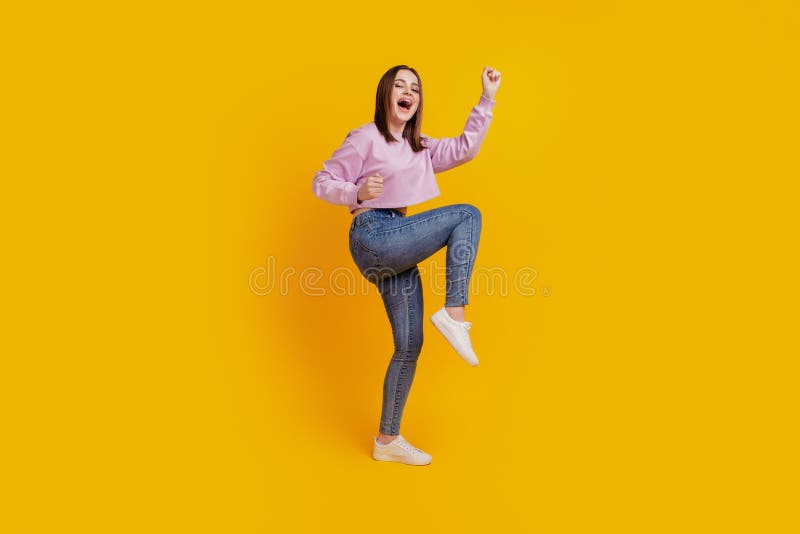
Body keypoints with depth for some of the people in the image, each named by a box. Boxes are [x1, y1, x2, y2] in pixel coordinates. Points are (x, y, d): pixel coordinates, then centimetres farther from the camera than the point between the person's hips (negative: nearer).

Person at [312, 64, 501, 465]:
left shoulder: (420, 148, 21)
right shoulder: (366, 138, 0)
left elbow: (465, 148, 14)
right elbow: (322, 183, -3)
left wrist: (487, 99, 10)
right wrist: (358, 193, -22)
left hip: (396, 248, 7)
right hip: (372, 236, -7)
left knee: (410, 345, 5)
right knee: (467, 215, -13)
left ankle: (387, 440, 16)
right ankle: (454, 313, -20)